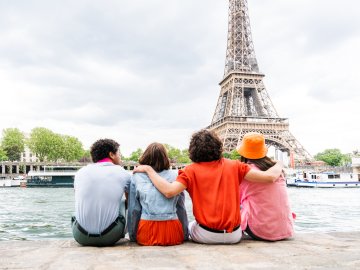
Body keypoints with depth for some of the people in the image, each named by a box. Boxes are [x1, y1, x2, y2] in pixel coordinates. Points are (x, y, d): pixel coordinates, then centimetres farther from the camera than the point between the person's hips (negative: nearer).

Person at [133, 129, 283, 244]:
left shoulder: (191, 170, -9)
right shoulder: (234, 166, -4)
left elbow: (169, 191, -23)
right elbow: (270, 177, -6)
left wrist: (148, 169, -12)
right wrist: (279, 165, 15)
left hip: (206, 236, -1)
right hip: (234, 236, 2)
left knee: (190, 226, 32)